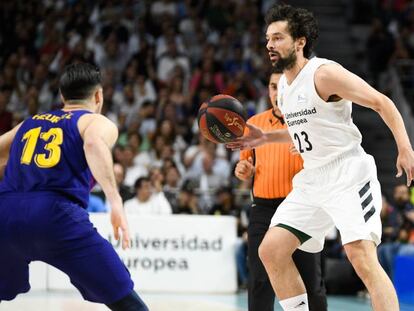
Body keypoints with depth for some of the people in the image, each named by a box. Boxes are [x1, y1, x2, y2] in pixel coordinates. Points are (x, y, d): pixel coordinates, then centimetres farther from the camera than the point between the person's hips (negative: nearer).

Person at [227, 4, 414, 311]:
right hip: (312, 179, 9)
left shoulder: (324, 73, -14)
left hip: (349, 175, -9)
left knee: (362, 258, -22)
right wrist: (265, 137, 16)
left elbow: (382, 103, -13)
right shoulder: (284, 85, 12)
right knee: (271, 251, 3)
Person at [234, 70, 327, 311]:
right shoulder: (254, 123, 12)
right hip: (263, 209, 3)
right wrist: (244, 171, 3)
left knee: (311, 283, 0)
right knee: (260, 283, -2)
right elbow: (246, 163, 25)